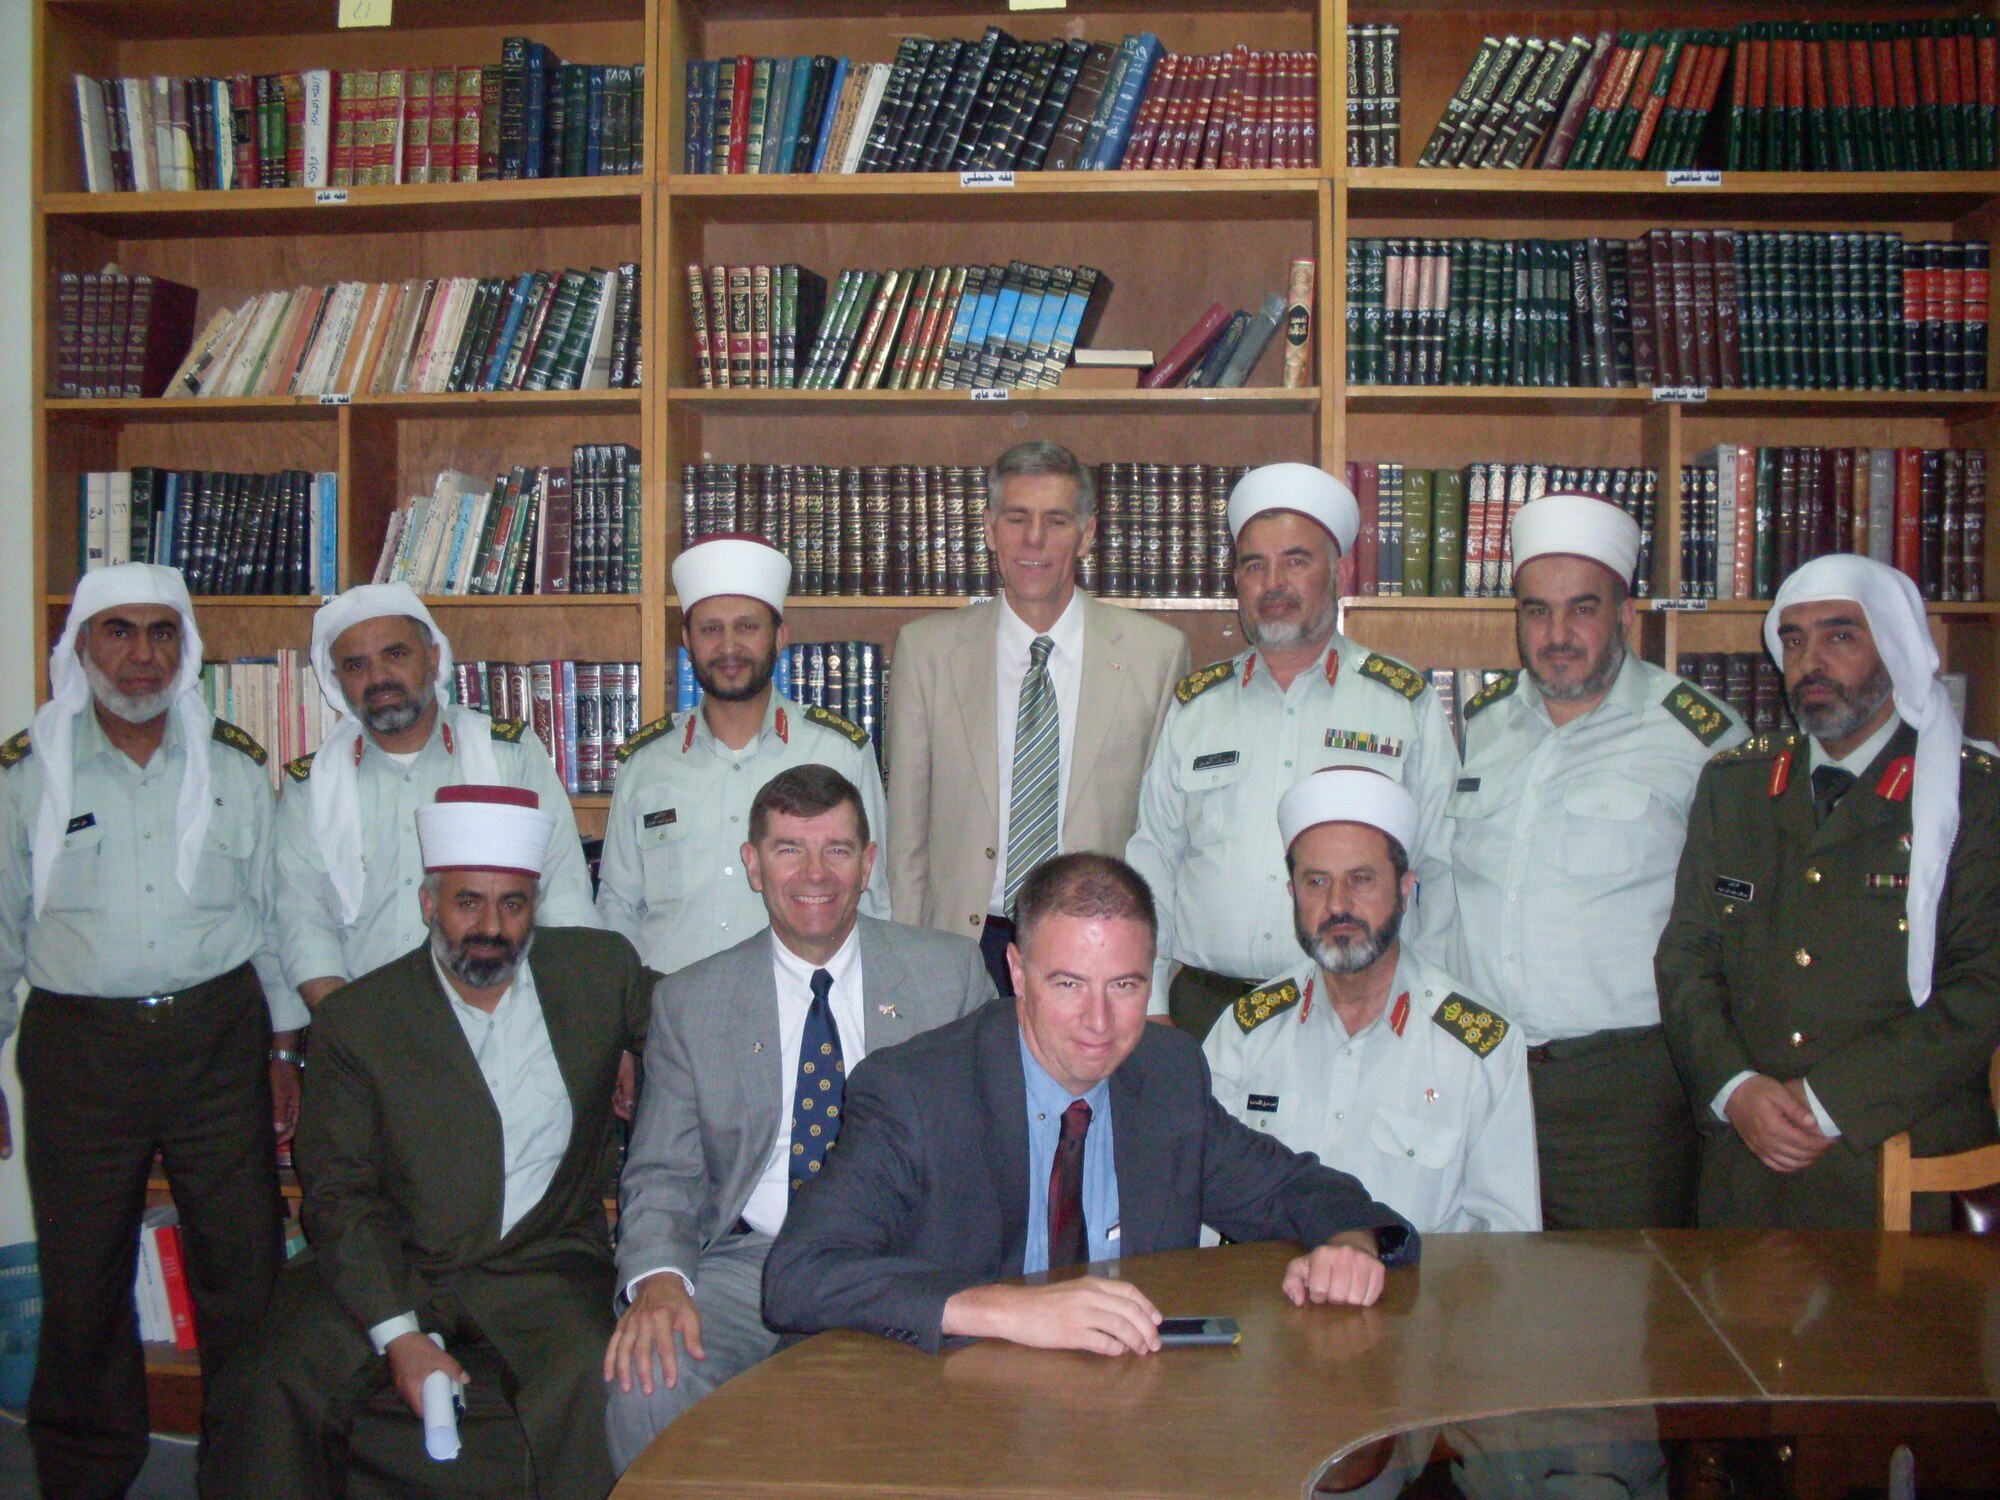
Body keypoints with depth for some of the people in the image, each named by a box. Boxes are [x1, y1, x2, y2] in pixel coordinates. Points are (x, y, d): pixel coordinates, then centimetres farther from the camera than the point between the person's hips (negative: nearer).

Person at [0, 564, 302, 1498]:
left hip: (218, 1037, 1)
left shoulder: (235, 767, 5)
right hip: (78, 1045, 0)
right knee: (83, 1281, 8)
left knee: (244, 1270, 3)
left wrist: (284, 1048, 8)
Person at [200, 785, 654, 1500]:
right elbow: (338, 1194, -2)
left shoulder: (598, 969, 7)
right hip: (388, 1270, 0)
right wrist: (398, 1335, -14)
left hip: (542, 1268, 0)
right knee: (267, 1394, -25)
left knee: (589, 1388, -30)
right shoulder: (354, 1018, 3)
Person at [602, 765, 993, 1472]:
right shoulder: (689, 1002, 10)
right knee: (648, 1381, -29)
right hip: (750, 1264, 1)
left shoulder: (951, 972, 9)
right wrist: (658, 1280, -15)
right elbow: (662, 1176, 8)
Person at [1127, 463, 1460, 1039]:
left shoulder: (1408, 703, 5)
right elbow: (1152, 860, 13)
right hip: (1205, 1008, 2)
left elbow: (1442, 871, 5)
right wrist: (1149, 1007, 6)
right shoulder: (1193, 706, 11)